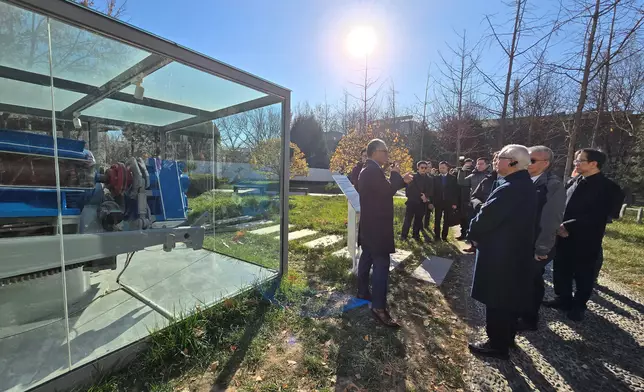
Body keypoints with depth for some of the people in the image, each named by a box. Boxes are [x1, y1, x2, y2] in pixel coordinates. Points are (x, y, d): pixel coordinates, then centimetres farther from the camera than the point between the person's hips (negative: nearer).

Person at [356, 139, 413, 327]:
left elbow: (384, 189, 18)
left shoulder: (368, 170, 16)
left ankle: (363, 291, 31)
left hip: (369, 224, 11)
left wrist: (402, 181, 11)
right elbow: (387, 190, -23)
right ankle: (379, 307, -1)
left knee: (367, 258, 17)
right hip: (376, 225, -11)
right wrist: (395, 174, -8)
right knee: (381, 263, -8)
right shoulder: (374, 170, -19)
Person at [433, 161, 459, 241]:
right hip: (438, 202, 0)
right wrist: (432, 202, -4)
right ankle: (437, 236, 12)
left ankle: (444, 236, 15)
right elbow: (433, 191, 2)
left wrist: (455, 203, -5)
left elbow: (456, 191, 1)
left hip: (449, 203, 0)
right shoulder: (435, 178, 5)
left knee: (447, 221, 6)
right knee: (437, 220, 3)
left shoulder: (453, 178, 4)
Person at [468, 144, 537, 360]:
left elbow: (485, 218, -23)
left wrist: (473, 233, -4)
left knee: (496, 300, 6)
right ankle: (507, 337, 40)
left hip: (499, 254, -10)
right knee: (510, 297, 22)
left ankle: (497, 345, 23)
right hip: (517, 251, 10)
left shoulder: (508, 189, -26)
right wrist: (478, 232, 8)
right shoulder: (526, 186, 6)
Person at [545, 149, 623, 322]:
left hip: (585, 240, -5)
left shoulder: (607, 187, -11)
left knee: (583, 275, 12)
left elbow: (597, 216, -18)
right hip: (564, 236, 5)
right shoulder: (573, 181, 4)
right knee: (561, 270, 14)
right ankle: (564, 299, 33)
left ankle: (578, 306, 30)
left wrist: (569, 226, -21)